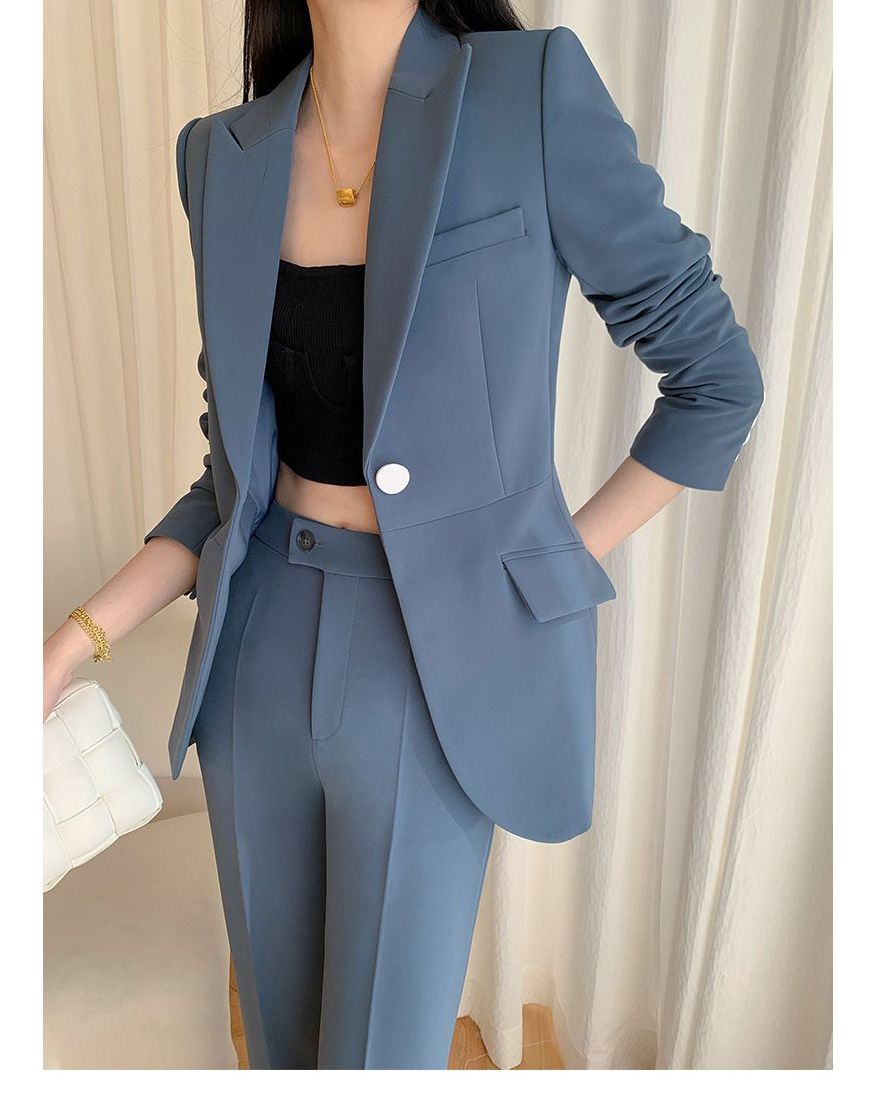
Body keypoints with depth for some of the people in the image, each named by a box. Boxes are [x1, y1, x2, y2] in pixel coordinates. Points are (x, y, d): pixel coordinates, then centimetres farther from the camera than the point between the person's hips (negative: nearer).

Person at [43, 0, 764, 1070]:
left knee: (383, 1048, 12)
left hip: (435, 665, -4)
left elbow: (717, 379, -4)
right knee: (279, 1027, 23)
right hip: (259, 649, 4)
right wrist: (77, 640, 0)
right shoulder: (225, 156, 3)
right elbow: (241, 466, 7)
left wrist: (562, 559, -4)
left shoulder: (534, 93, -10)